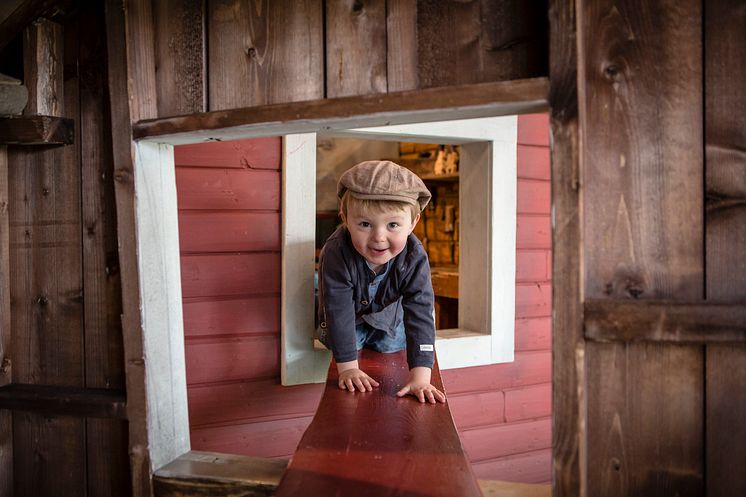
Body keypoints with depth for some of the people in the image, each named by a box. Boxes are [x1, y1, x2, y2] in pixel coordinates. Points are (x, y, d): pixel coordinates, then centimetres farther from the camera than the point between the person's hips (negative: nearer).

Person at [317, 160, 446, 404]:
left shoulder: (415, 258, -38)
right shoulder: (336, 254, -43)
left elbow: (420, 314, -40)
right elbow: (339, 311, -37)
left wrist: (420, 376, -46)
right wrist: (348, 367, -36)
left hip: (388, 315, 1)